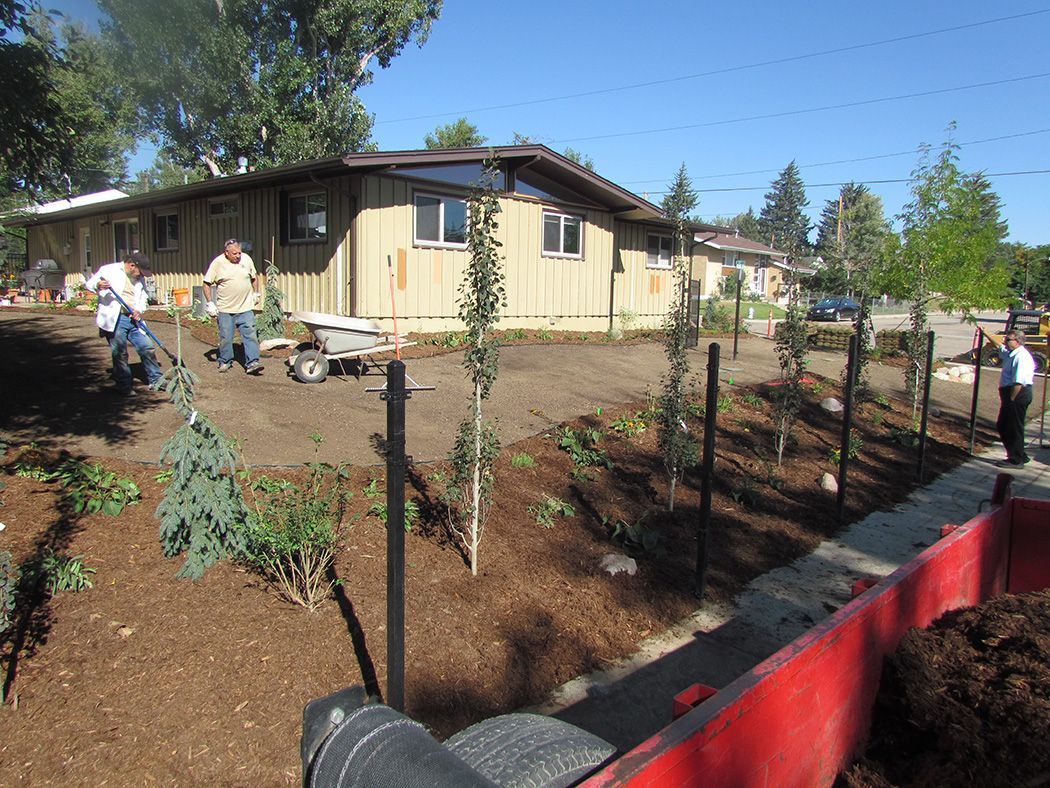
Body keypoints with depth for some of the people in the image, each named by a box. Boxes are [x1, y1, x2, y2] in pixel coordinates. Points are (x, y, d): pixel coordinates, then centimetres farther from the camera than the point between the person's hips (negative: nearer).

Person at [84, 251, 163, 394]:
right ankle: (124, 386, 9)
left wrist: (139, 310, -1)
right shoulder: (109, 270, -2)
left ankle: (156, 380, 16)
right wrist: (98, 286, -24)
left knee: (147, 349, 4)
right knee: (119, 354, -1)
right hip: (114, 319, -5)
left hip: (133, 319, 5)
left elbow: (144, 298, 21)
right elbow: (88, 284, 0)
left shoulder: (139, 278, 13)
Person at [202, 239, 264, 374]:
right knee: (225, 338, 7)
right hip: (225, 309, -1)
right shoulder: (217, 263, -8)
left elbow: (254, 277, 17)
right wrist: (210, 303, -8)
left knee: (250, 335, -5)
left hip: (245, 308, 2)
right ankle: (225, 362, 23)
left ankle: (252, 363, -5)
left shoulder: (246, 259, 0)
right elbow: (207, 284, -3)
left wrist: (256, 293, 15)